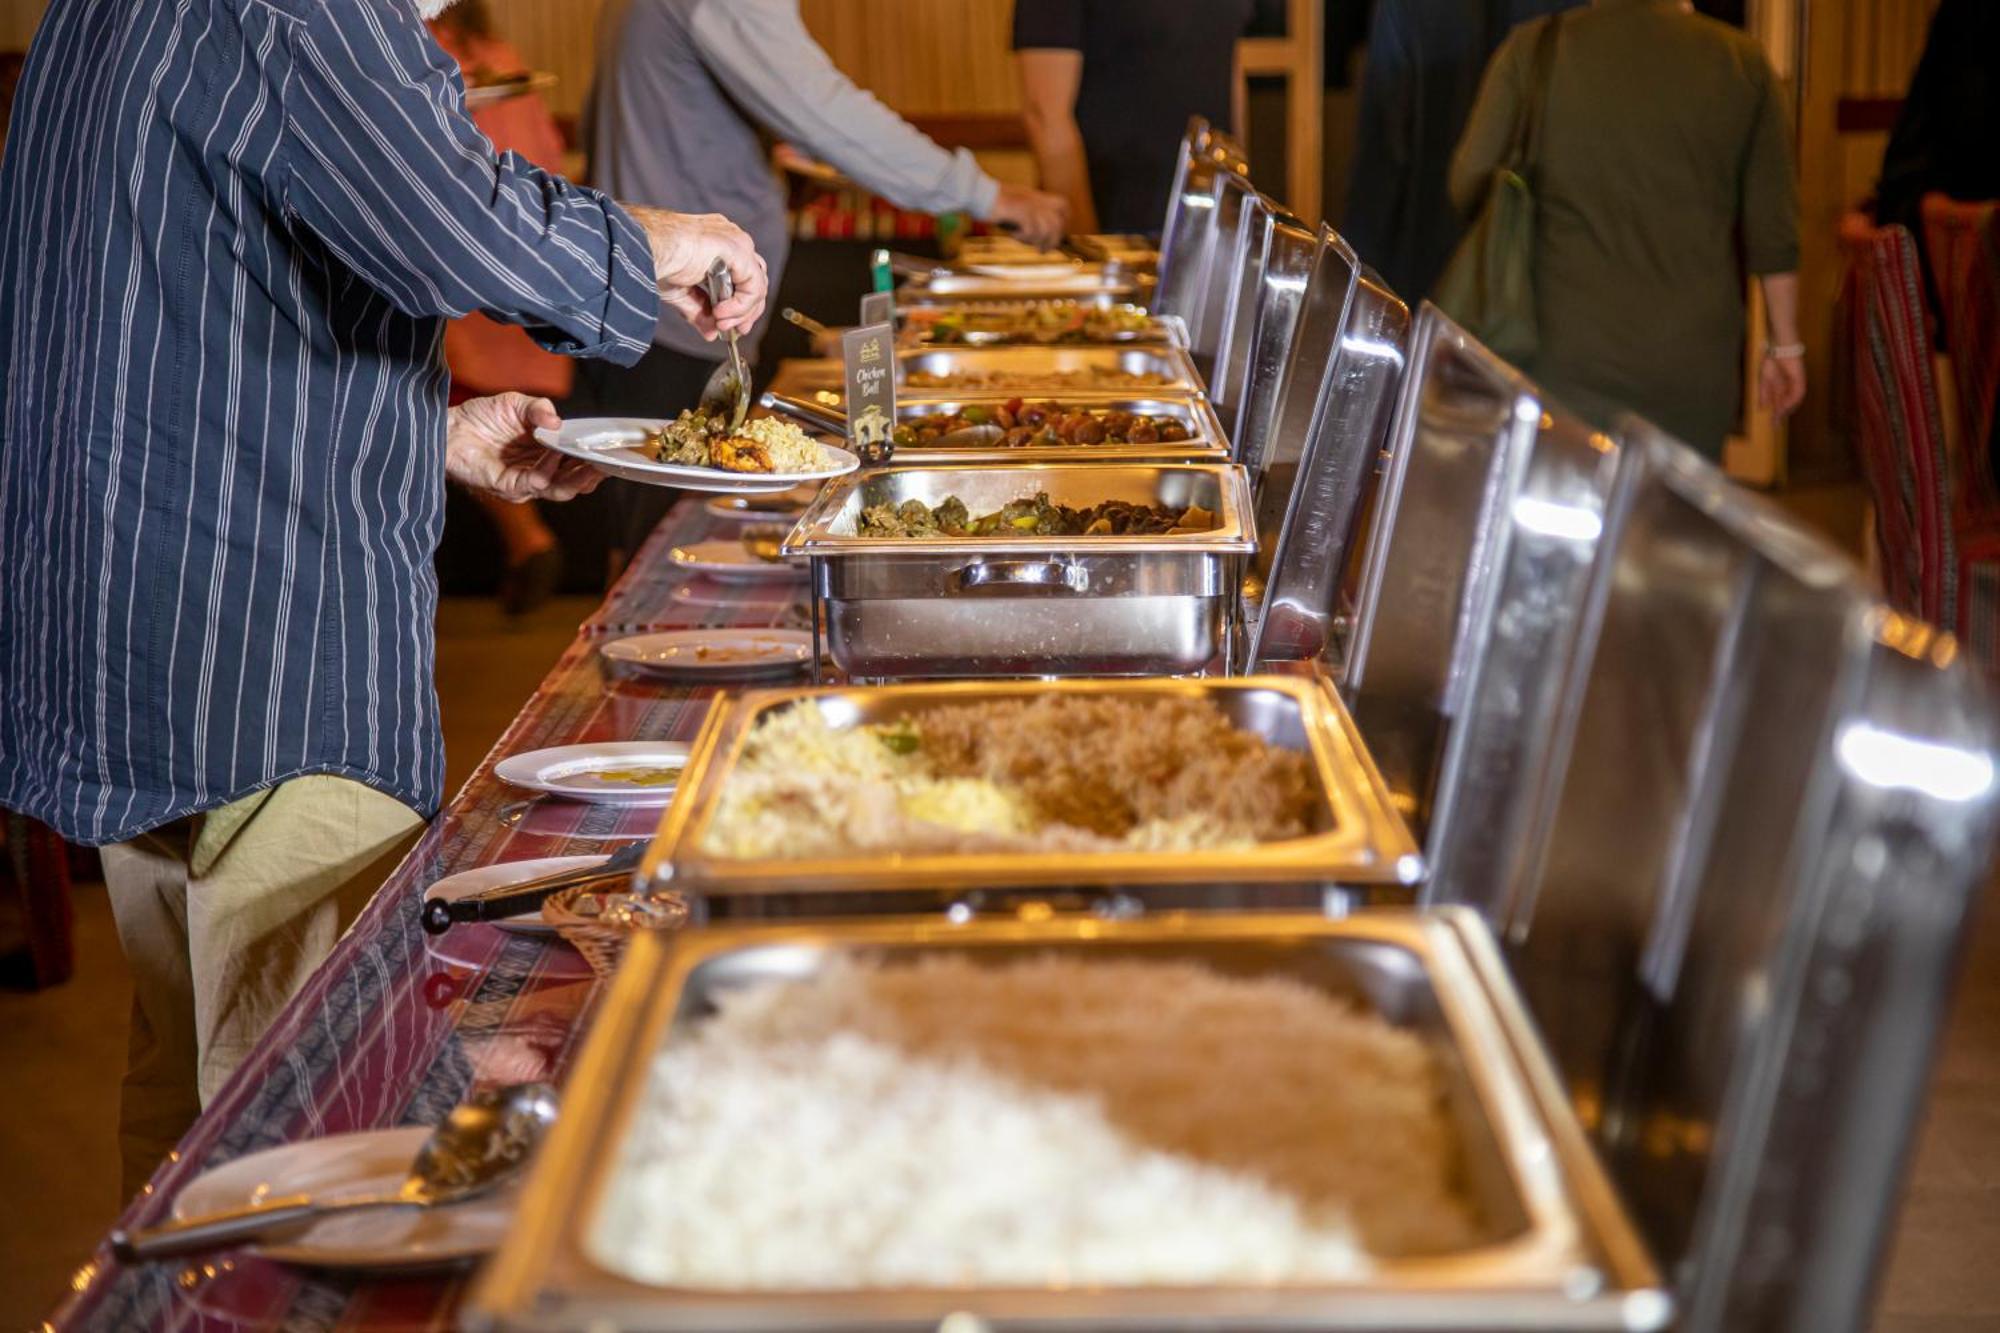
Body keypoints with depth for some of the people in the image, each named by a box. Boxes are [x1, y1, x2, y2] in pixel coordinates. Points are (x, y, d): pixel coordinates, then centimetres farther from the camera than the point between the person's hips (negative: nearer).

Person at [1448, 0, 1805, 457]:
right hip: (1695, 365, 1)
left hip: (1565, 355, -1)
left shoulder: (1532, 49, -2)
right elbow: (1773, 226, 3)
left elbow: (1469, 188, 3)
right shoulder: (1743, 60, 2)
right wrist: (1785, 344, 12)